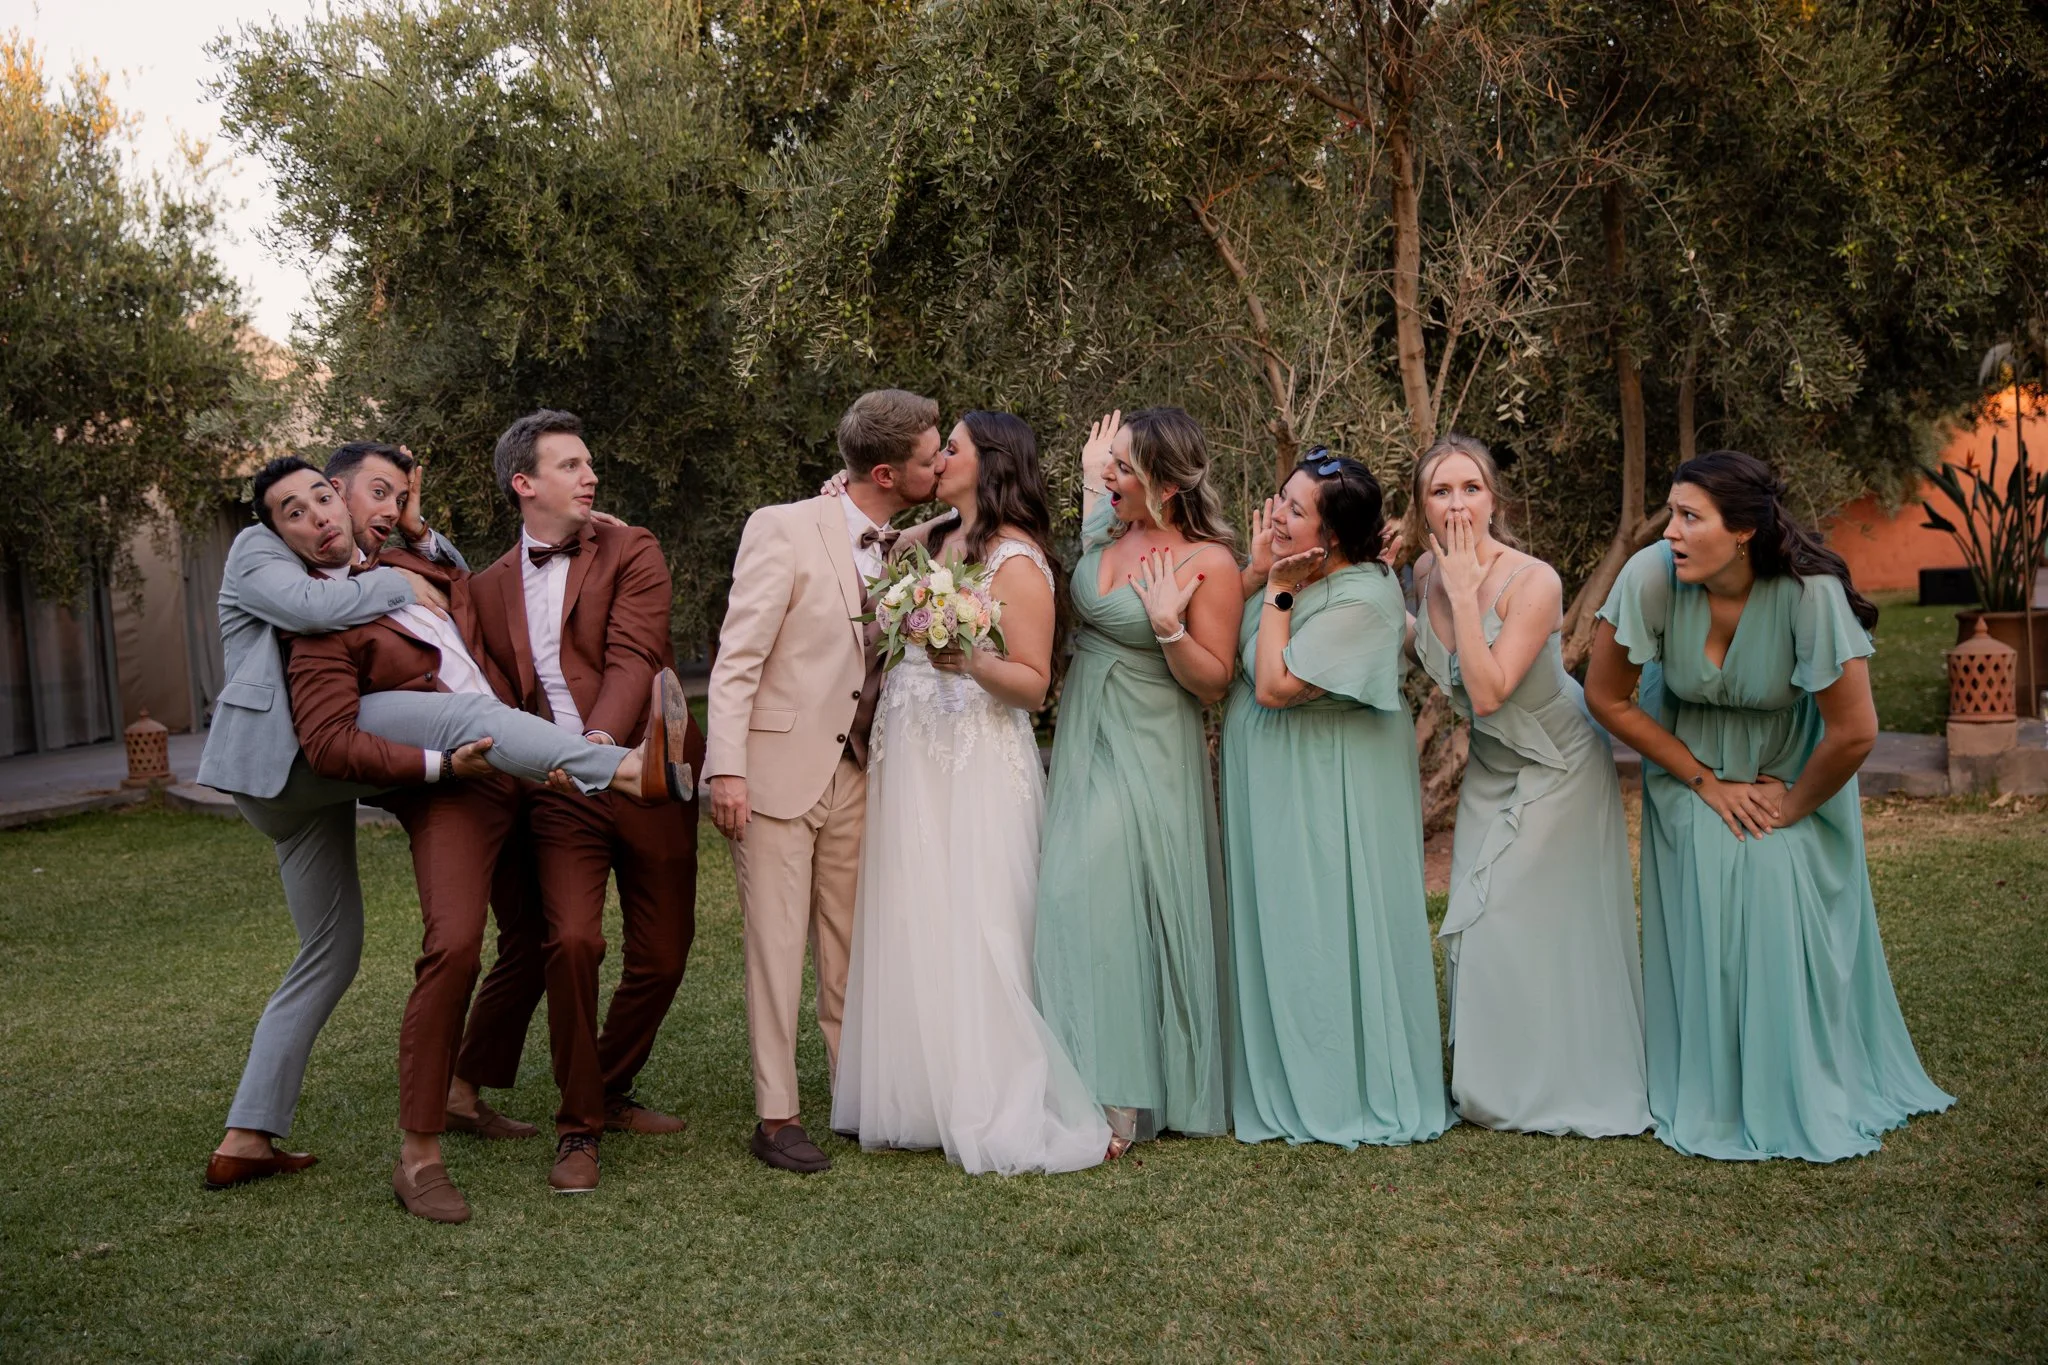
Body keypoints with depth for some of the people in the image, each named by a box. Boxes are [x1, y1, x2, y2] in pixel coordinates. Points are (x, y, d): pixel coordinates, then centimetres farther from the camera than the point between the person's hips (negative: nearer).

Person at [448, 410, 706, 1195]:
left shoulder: (632, 553, 1)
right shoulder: (491, 588, 12)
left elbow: (633, 657, -15)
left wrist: (602, 736, -32)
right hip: (558, 793, 1)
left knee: (661, 955, 5)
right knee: (570, 941, -16)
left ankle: (609, 1093, 30)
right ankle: (578, 1129, 0)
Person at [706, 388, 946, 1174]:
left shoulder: (904, 548, 8)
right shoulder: (784, 530, -10)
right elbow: (737, 658, -13)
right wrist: (727, 769, -19)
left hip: (855, 777, 6)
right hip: (777, 773, -5)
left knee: (851, 949, 11)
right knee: (776, 946, 0)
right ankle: (776, 1118, 8)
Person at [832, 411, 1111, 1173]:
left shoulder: (1016, 560, -8)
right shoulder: (933, 542, 15)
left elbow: (1033, 683, -11)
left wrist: (971, 661, -29)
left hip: (975, 768, -8)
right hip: (909, 763, 8)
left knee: (971, 936, -7)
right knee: (911, 931, 9)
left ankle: (998, 1113, 2)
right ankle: (920, 1098, 18)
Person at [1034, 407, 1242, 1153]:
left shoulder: (1209, 565, -15)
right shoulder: (1105, 527, 3)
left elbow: (1215, 682, -11)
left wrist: (1168, 627, -29)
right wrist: (1089, 475, 18)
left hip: (1146, 756, -7)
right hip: (1081, 743, 7)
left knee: (1118, 903, -8)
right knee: (1074, 902, 8)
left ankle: (1122, 1101, 1)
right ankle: (1093, 1086, 18)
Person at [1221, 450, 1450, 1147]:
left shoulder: (1359, 599, -22)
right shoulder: (1298, 575, 3)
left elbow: (1274, 685, -24)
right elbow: (1228, 653, 3)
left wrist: (1278, 590, -19)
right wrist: (1258, 571, -5)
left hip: (1329, 794, -9)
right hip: (1272, 786, 9)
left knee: (1328, 928, 1)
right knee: (1279, 925, 14)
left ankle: (1352, 1094, 15)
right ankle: (1288, 1081, 26)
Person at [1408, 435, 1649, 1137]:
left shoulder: (1533, 582, -29)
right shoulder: (1427, 570, -9)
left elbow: (1489, 692, -36)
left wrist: (1463, 590, -34)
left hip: (1559, 763, -7)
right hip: (1491, 762, 7)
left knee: (1531, 919, -5)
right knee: (1476, 915, 8)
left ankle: (1558, 1087, 13)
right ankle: (1491, 1082, 24)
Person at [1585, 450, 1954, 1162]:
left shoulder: (1809, 591, -33)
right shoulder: (1651, 577, -29)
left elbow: (1855, 731, -25)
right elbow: (1607, 697, -15)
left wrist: (1794, 805, -10)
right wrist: (1706, 782, -11)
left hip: (1792, 772, -1)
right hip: (1689, 762, 1)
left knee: (1789, 925, -6)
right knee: (1702, 930, -5)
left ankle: (1811, 1099, 15)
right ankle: (1709, 1100, 12)